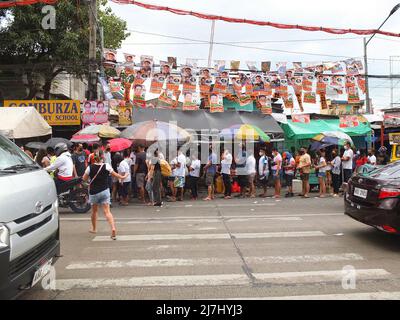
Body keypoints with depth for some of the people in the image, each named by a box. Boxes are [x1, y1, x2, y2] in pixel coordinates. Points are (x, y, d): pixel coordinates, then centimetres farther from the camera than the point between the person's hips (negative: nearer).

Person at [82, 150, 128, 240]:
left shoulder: (90, 167, -7)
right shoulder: (106, 166, -7)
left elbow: (84, 179, 5)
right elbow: (115, 175, 4)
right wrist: (123, 177, 22)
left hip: (93, 192, 0)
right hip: (104, 191, 0)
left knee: (94, 211, 20)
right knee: (107, 211, -3)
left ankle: (94, 228, 36)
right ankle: (113, 228, -20)